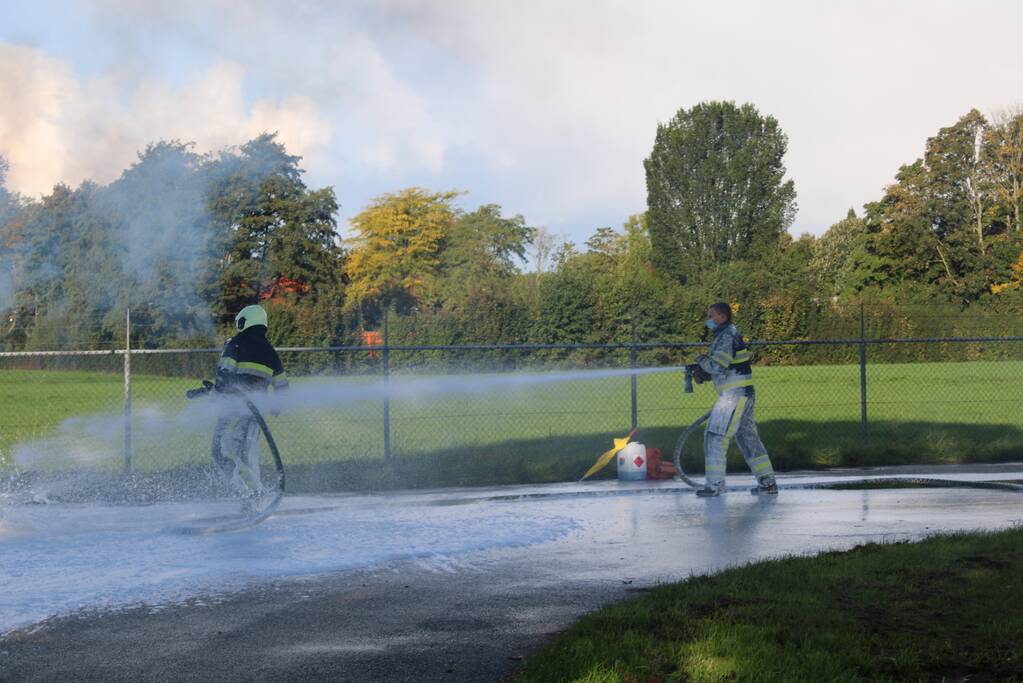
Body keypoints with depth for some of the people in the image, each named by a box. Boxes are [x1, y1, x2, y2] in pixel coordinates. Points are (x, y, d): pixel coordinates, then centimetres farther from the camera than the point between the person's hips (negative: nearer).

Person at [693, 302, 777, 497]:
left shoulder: (726, 336, -13)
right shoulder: (731, 334, 19)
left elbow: (717, 366, -23)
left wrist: (701, 360, -4)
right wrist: (703, 372, 10)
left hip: (735, 395, -10)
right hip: (743, 394, 10)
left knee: (715, 436, -9)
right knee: (748, 437, 14)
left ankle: (715, 484, -9)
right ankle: (768, 482, 17)